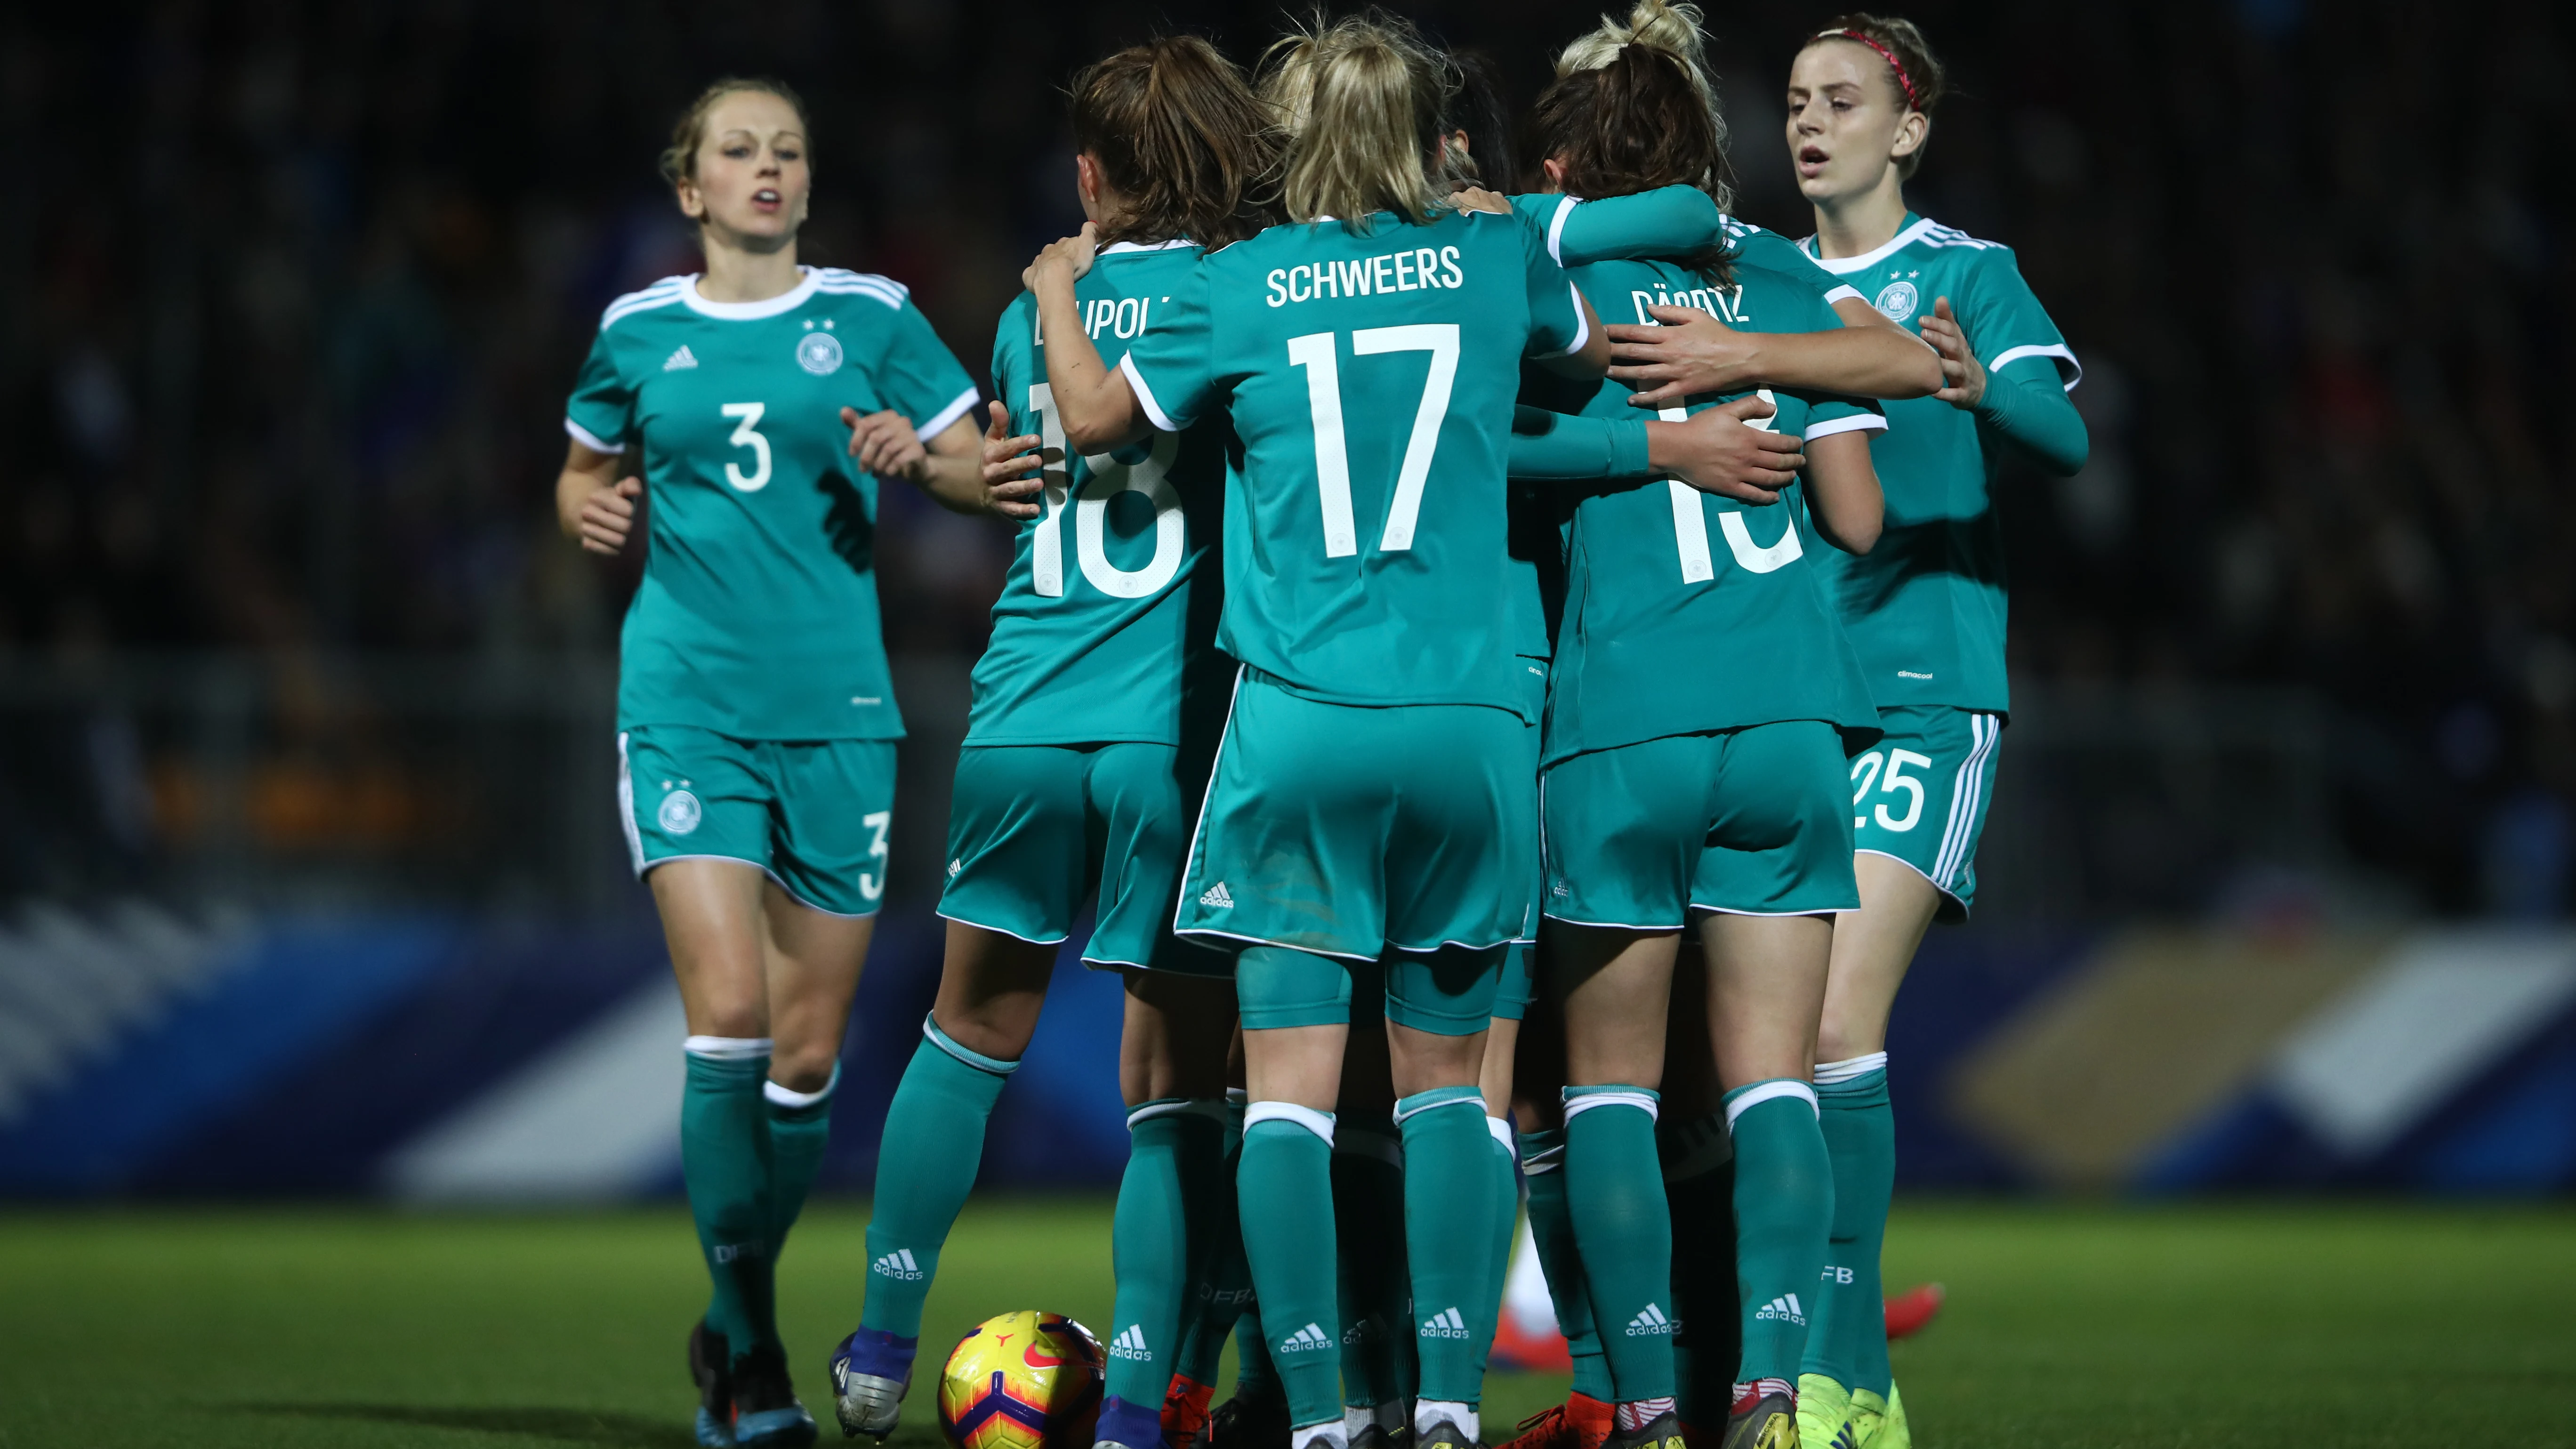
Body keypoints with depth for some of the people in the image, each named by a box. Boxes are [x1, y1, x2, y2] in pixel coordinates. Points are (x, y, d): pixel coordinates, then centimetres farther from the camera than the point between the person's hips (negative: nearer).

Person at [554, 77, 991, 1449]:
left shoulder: (869, 317, 6)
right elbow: (585, 473, 24)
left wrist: (918, 455, -13)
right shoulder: (639, 331, 9)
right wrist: (588, 509, 2)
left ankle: (731, 1336, 23)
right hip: (685, 701, -1)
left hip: (835, 707, 1)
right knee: (728, 1014, -16)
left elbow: (989, 474, 8)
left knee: (807, 1052, 2)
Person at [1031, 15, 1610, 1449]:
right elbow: (1597, 353, 29)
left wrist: (1056, 293, 37)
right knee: (1446, 1077, 10)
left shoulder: (1247, 284, 3)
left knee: (1289, 1085, -1)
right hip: (1466, 725, 1)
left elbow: (1096, 415, 18)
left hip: (1297, 725, -1)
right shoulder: (1498, 256, 6)